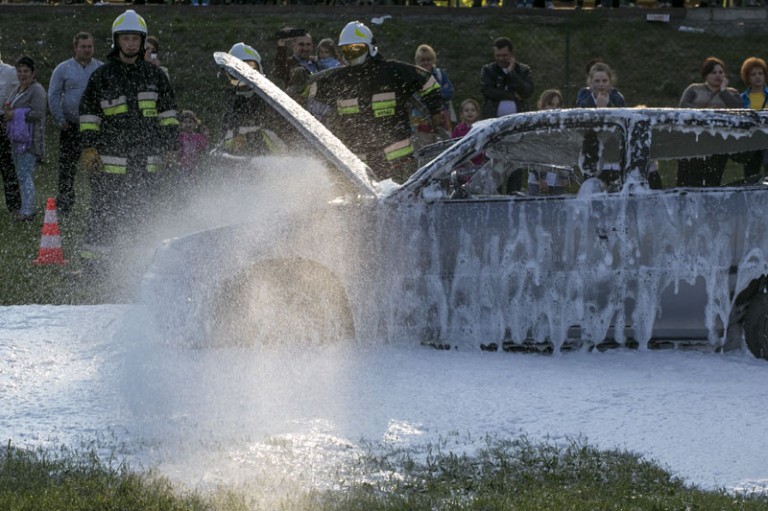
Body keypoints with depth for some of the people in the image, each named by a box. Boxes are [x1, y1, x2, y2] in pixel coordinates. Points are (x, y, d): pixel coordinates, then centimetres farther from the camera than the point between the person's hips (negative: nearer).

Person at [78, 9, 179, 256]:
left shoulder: (155, 75, 12)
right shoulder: (102, 76, 5)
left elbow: (168, 115, 15)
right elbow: (88, 114, 5)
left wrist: (171, 147, 9)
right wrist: (89, 148, -3)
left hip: (148, 160, 3)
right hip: (111, 158, -3)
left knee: (143, 212, 6)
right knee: (105, 211, -6)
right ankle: (94, 253, -4)